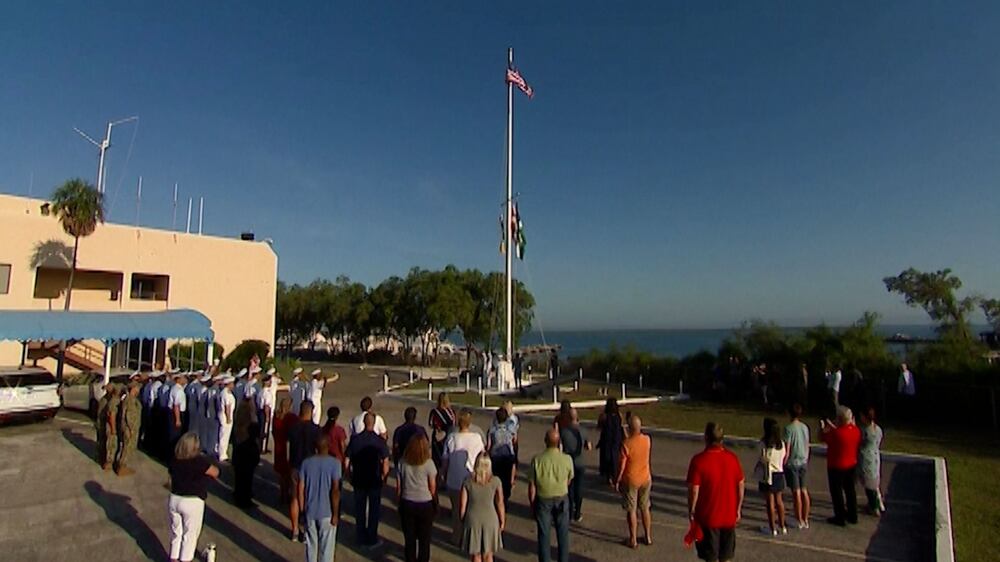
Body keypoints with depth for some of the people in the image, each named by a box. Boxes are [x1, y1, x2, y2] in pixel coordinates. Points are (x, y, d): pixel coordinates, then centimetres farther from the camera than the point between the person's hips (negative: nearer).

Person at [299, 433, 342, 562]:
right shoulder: (334, 463, -14)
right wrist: (335, 514, -9)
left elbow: (300, 489, 0)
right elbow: (335, 490, -17)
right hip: (327, 513, -3)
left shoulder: (306, 462, -3)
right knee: (327, 547, 10)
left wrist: (303, 510, 12)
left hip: (310, 512, 3)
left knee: (311, 545, 18)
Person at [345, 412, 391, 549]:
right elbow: (385, 462, -16)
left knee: (359, 508, 17)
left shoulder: (355, 439, -8)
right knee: (374, 509, 13)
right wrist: (383, 476, 1)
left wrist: (350, 476, 11)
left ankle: (361, 538, 28)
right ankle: (372, 539, 20)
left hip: (358, 480, 2)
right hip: (375, 480, -2)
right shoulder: (379, 440, -15)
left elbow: (347, 462, -4)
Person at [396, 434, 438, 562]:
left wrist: (398, 501, 12)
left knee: (409, 537, 17)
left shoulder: (402, 462, -10)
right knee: (424, 538, 15)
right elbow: (432, 487, -9)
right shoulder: (428, 463, -17)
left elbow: (398, 486, -2)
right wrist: (434, 500, 10)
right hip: (425, 504, -2)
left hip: (407, 503, 2)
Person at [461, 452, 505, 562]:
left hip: (473, 521, 0)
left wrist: (462, 520, 9)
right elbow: (500, 504, -7)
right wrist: (502, 521, 8)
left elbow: (463, 504, -6)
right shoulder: (495, 481, -14)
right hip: (490, 520, 0)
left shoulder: (468, 481, -12)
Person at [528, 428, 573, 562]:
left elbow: (532, 486, -11)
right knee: (563, 534, 19)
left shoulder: (537, 459, -19)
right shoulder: (567, 459, -16)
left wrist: (532, 504, 3)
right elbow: (568, 481, 1)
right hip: (562, 499, 1)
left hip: (543, 500, -1)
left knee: (544, 535, 14)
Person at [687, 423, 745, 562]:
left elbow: (694, 490, -17)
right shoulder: (732, 458, -5)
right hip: (729, 516, 4)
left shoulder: (699, 460, -19)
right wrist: (738, 510, 16)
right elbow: (740, 486, 3)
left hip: (708, 517, -4)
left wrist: (691, 511, -2)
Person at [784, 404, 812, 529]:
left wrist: (783, 463, -5)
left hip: (792, 463, -6)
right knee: (804, 491, 13)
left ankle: (799, 521, 10)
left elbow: (787, 449, -14)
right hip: (803, 463, 6)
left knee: (796, 492, 1)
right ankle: (805, 520, 21)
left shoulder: (789, 428, -15)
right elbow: (807, 447, 10)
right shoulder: (805, 427, 2)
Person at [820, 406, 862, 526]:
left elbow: (823, 437, -11)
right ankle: (852, 516, 32)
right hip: (851, 465, 7)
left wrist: (822, 427, 5)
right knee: (850, 490, 20)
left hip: (836, 467, -7)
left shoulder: (836, 433, -28)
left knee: (837, 492, 7)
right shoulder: (856, 430, -8)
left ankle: (840, 518, 14)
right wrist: (831, 425, 16)